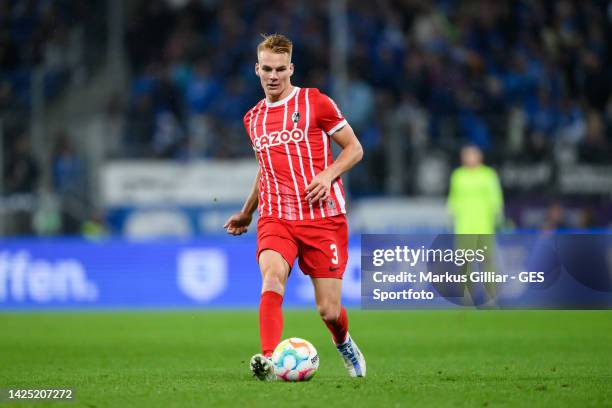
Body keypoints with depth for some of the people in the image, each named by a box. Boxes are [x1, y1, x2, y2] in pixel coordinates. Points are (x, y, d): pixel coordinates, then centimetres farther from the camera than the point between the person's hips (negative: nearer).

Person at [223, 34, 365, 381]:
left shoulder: (315, 102, 0)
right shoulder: (254, 118, 15)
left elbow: (354, 148, 3)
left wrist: (328, 174, -14)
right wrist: (246, 213, 34)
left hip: (323, 218, -3)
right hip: (275, 219, 3)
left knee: (328, 311, -1)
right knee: (272, 280, -29)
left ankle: (344, 344, 34)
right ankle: (269, 360, -39)